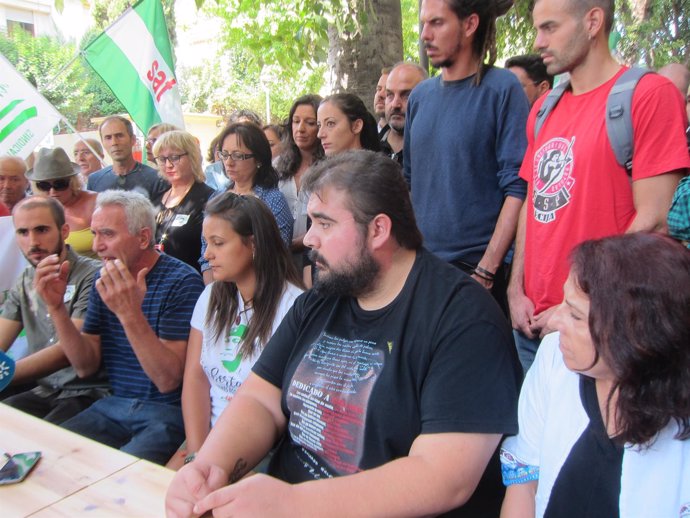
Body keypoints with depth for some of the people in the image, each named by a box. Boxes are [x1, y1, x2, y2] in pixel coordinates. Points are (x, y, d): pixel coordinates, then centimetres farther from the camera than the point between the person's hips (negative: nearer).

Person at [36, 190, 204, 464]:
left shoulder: (182, 281, -14)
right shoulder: (104, 280, 7)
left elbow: (168, 380, -20)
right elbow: (86, 366, 5)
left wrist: (131, 313, -31)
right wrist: (57, 308, -8)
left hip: (168, 411, -6)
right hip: (113, 406, 6)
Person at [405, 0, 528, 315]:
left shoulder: (501, 88, -8)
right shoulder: (420, 95, 8)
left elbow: (518, 187, -13)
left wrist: (487, 269, -17)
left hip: (477, 266, -5)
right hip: (419, 262, 5)